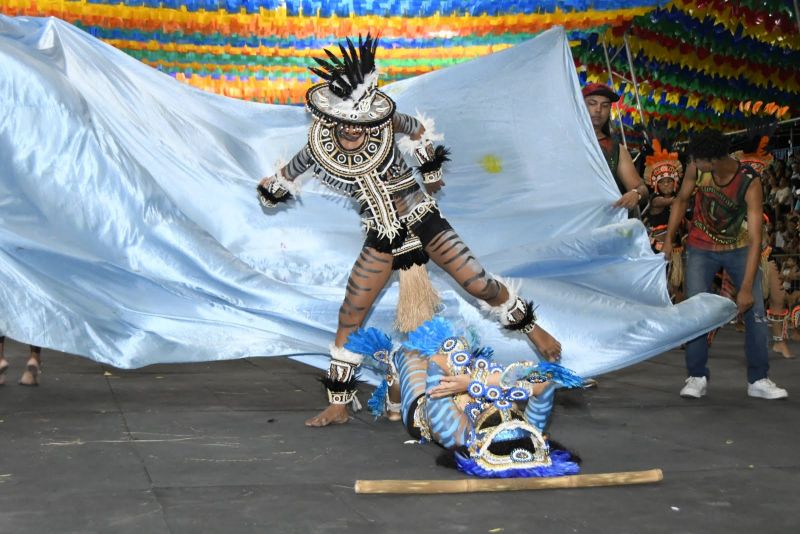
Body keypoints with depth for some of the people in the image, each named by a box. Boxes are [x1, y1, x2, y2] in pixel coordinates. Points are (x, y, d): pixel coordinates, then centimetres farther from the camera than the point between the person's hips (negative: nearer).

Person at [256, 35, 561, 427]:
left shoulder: (385, 123, -14)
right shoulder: (317, 151, -9)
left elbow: (419, 130, 9)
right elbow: (276, 187, 12)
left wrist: (431, 171, 15)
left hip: (423, 220, -1)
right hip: (382, 240, 1)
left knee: (480, 285, -4)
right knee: (350, 317, 0)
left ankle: (533, 330, 23)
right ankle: (338, 405, 14)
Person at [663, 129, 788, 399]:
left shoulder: (749, 183, -29)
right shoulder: (696, 169, -20)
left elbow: (755, 239, -30)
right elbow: (681, 200, 1)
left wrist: (746, 288, -34)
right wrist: (669, 239, -4)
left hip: (739, 249, -1)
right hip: (701, 249, 1)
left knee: (755, 310, -5)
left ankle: (758, 380, 8)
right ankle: (697, 377, 2)